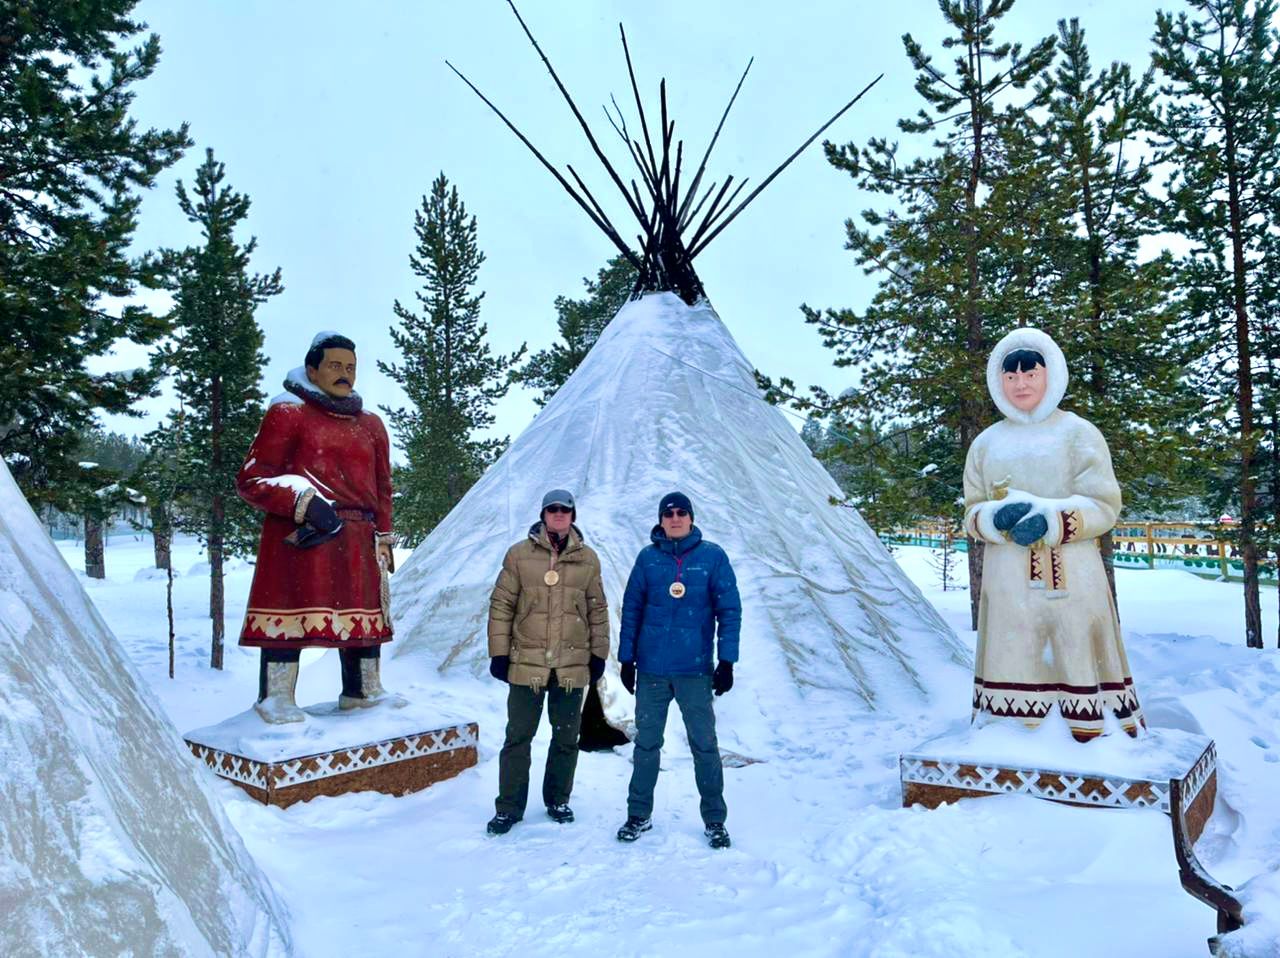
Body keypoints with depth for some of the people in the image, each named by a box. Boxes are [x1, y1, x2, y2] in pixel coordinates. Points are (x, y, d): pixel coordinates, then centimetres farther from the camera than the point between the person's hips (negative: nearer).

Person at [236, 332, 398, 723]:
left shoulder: (371, 425, 17)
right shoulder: (287, 414, 0)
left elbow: (382, 488, 22)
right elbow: (251, 480, -4)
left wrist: (382, 541, 16)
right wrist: (304, 501, -16)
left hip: (355, 541, 6)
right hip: (299, 536, -6)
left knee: (363, 609, 10)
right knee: (291, 608, -7)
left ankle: (363, 690, 23)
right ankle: (277, 698, 5)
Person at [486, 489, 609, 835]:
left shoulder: (588, 559, 5)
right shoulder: (519, 554, -2)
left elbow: (597, 610, 10)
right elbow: (501, 605, 0)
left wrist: (598, 654, 7)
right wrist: (499, 652, -3)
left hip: (573, 664, 2)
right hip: (527, 662, -2)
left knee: (566, 737, 13)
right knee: (518, 736, 6)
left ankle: (558, 800, 29)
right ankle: (509, 807, 18)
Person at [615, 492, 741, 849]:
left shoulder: (712, 556, -2)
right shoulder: (648, 557, 3)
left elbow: (729, 611, -2)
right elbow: (631, 609, 6)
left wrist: (726, 661, -7)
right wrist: (626, 659, 3)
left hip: (695, 670, -2)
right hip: (651, 669, 2)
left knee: (704, 745, 4)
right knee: (646, 744, 11)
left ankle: (715, 820, 18)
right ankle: (639, 814, 25)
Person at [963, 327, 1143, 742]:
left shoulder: (1079, 433, 5)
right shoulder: (986, 443, 13)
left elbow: (1104, 505, -2)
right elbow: (972, 513, 12)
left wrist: (1050, 521, -19)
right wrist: (997, 518, -12)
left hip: (1072, 580, -2)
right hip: (1009, 583, 2)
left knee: (1078, 662, -3)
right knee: (1014, 663, 1)